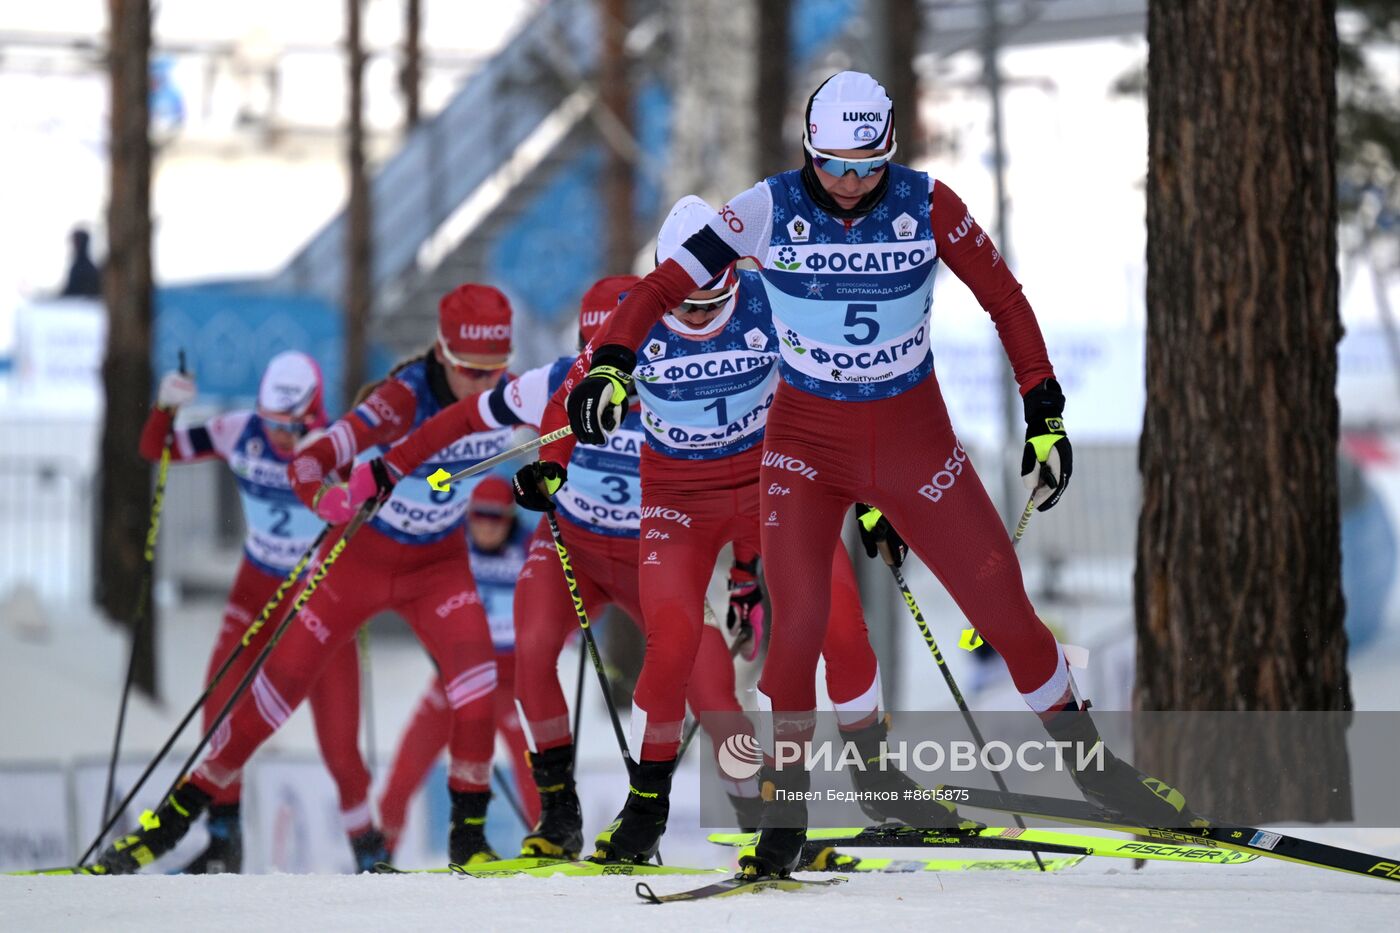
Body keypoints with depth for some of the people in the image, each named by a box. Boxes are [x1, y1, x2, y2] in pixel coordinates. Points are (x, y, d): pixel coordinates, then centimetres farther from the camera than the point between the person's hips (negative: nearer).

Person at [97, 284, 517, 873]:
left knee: (475, 674, -23)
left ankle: (468, 833, -11)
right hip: (361, 554, -2)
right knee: (279, 685, -1)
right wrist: (329, 498, -60)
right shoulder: (405, 399, -31)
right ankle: (178, 813, 14)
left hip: (438, 563, 3)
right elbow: (306, 464, -40)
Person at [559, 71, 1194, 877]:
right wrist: (610, 364, -33)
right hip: (807, 440, -1)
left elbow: (1004, 298, 0)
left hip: (915, 439, 1)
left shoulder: (927, 205, -11)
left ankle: (1084, 754, 27)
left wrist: (1046, 412, -1)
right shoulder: (771, 210, -14)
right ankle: (786, 805, -3)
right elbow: (669, 283, -17)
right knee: (798, 619, -19)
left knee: (1003, 605, 4)